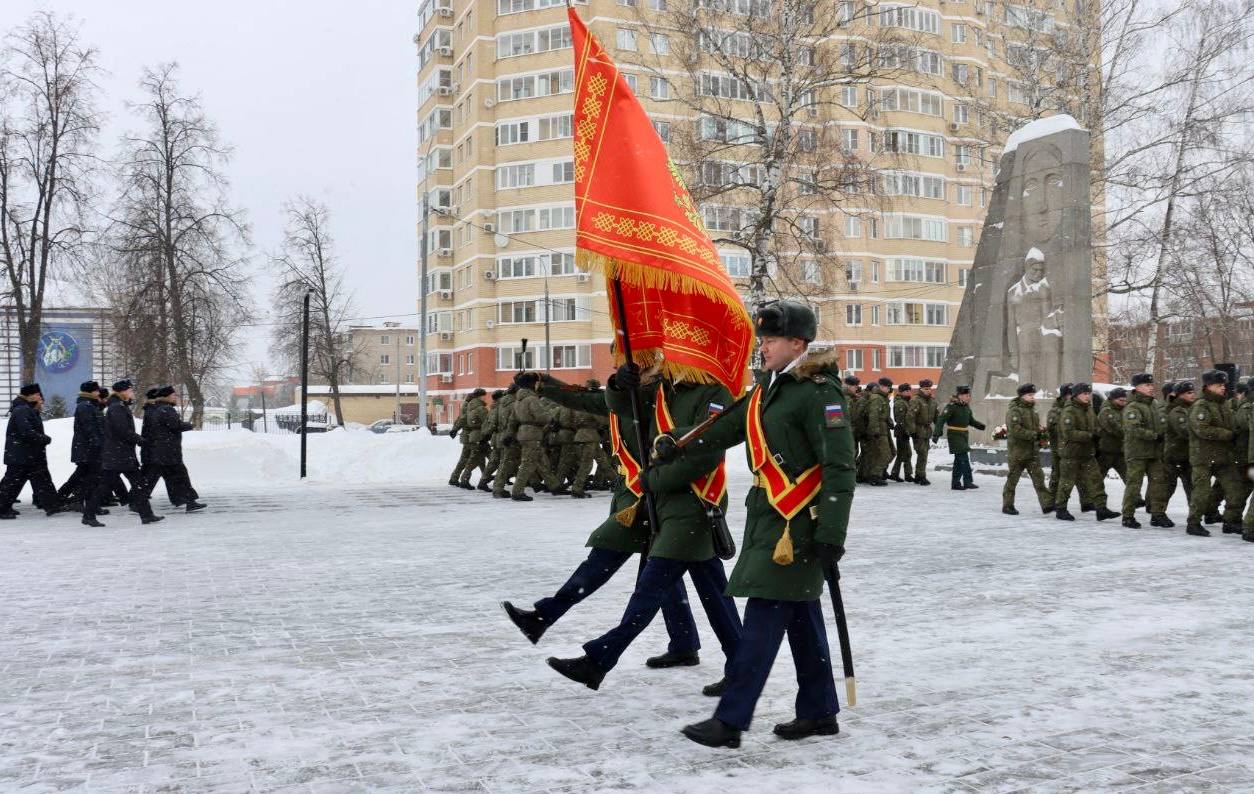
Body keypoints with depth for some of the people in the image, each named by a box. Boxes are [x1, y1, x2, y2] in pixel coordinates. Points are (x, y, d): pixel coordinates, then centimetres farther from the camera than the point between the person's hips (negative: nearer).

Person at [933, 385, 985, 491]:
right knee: (964, 458, -14)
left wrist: (982, 426, 9)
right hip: (955, 435, -8)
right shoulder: (952, 406, -15)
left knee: (959, 460, 11)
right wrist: (936, 434, -29)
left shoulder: (966, 406, 9)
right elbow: (941, 419, -20)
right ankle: (968, 481, -14)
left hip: (964, 435, 8)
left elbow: (971, 421, 22)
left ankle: (955, 483, 17)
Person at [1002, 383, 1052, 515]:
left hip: (1033, 452, 7)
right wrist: (1034, 434, -21)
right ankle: (1007, 506, 15)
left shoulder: (1032, 410, 16)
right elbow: (1015, 430, -23)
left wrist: (1040, 429, 8)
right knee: (1012, 480, 4)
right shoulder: (1014, 410, -11)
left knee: (1039, 478, -2)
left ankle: (1047, 504, -7)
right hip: (1017, 451, -7)